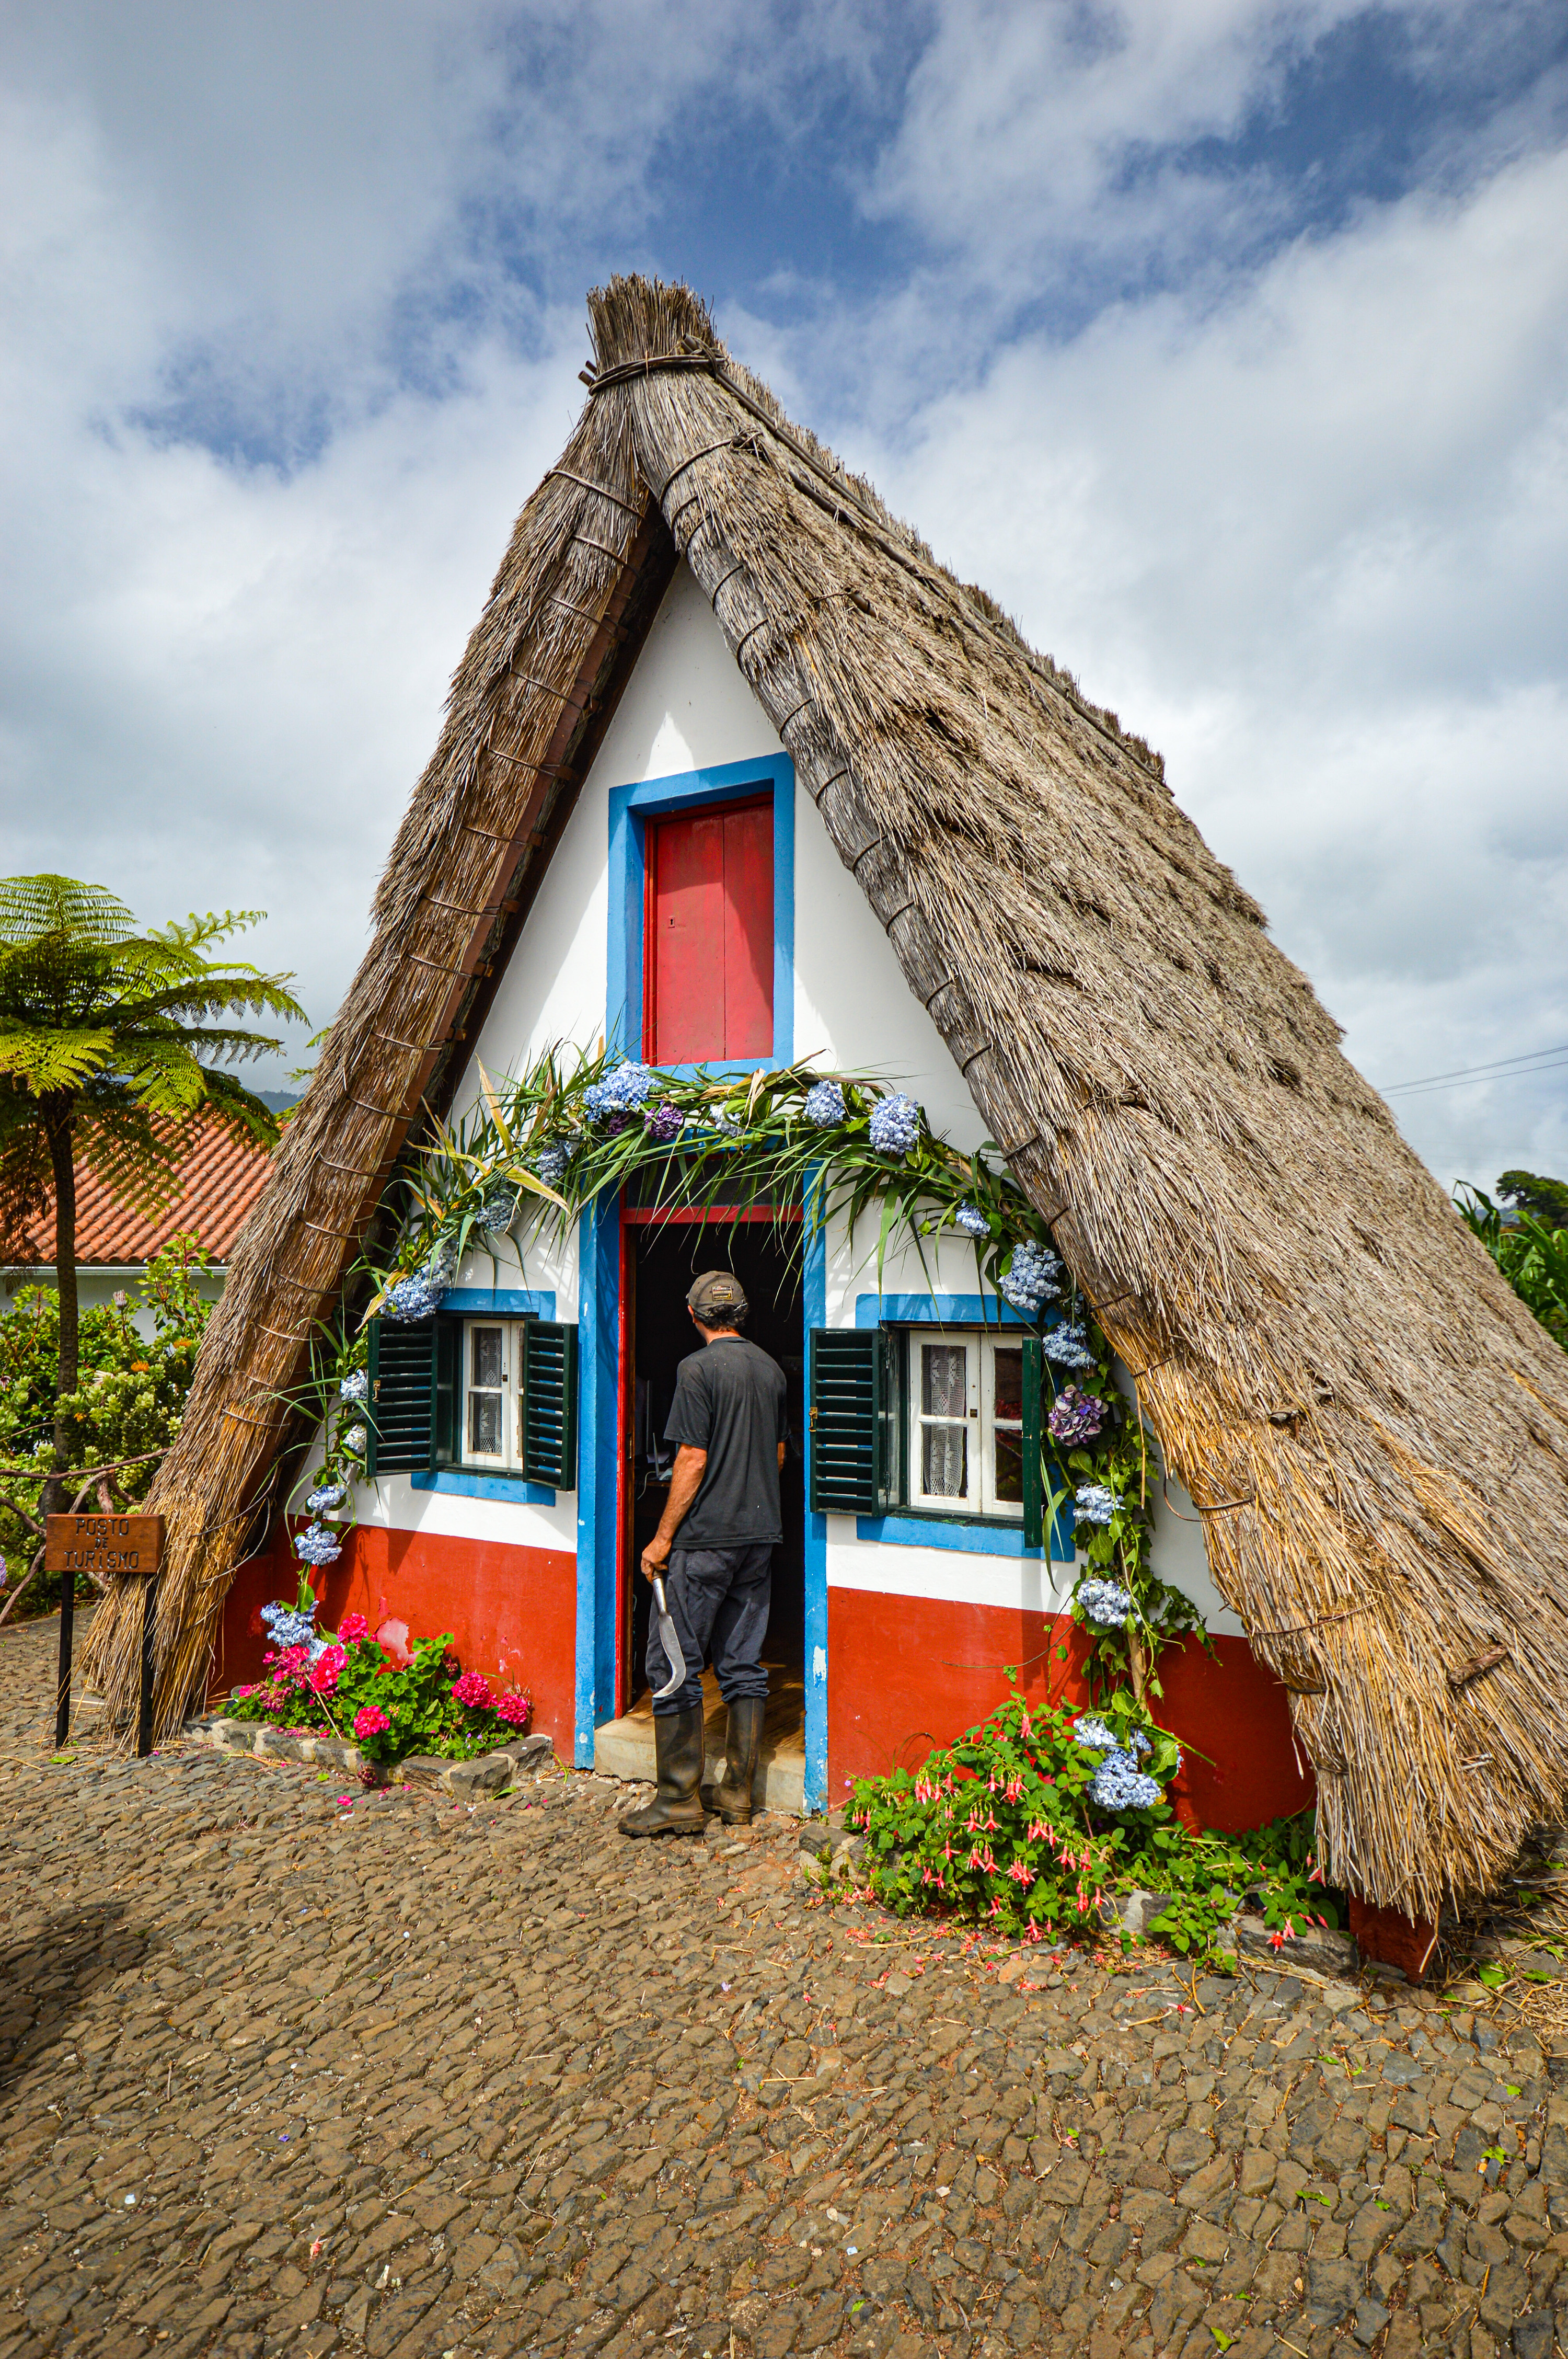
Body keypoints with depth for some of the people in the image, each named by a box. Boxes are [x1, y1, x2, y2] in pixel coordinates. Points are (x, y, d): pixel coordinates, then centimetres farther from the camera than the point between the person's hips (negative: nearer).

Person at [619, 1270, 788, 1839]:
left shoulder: (698, 1369, -11)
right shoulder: (770, 1369, 9)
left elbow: (693, 1460, -15)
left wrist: (663, 1537, -9)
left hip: (706, 1537, -7)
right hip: (761, 1535, 7)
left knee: (673, 1664, 2)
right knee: (743, 1665, 12)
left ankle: (680, 1799, 7)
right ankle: (738, 1796, 18)